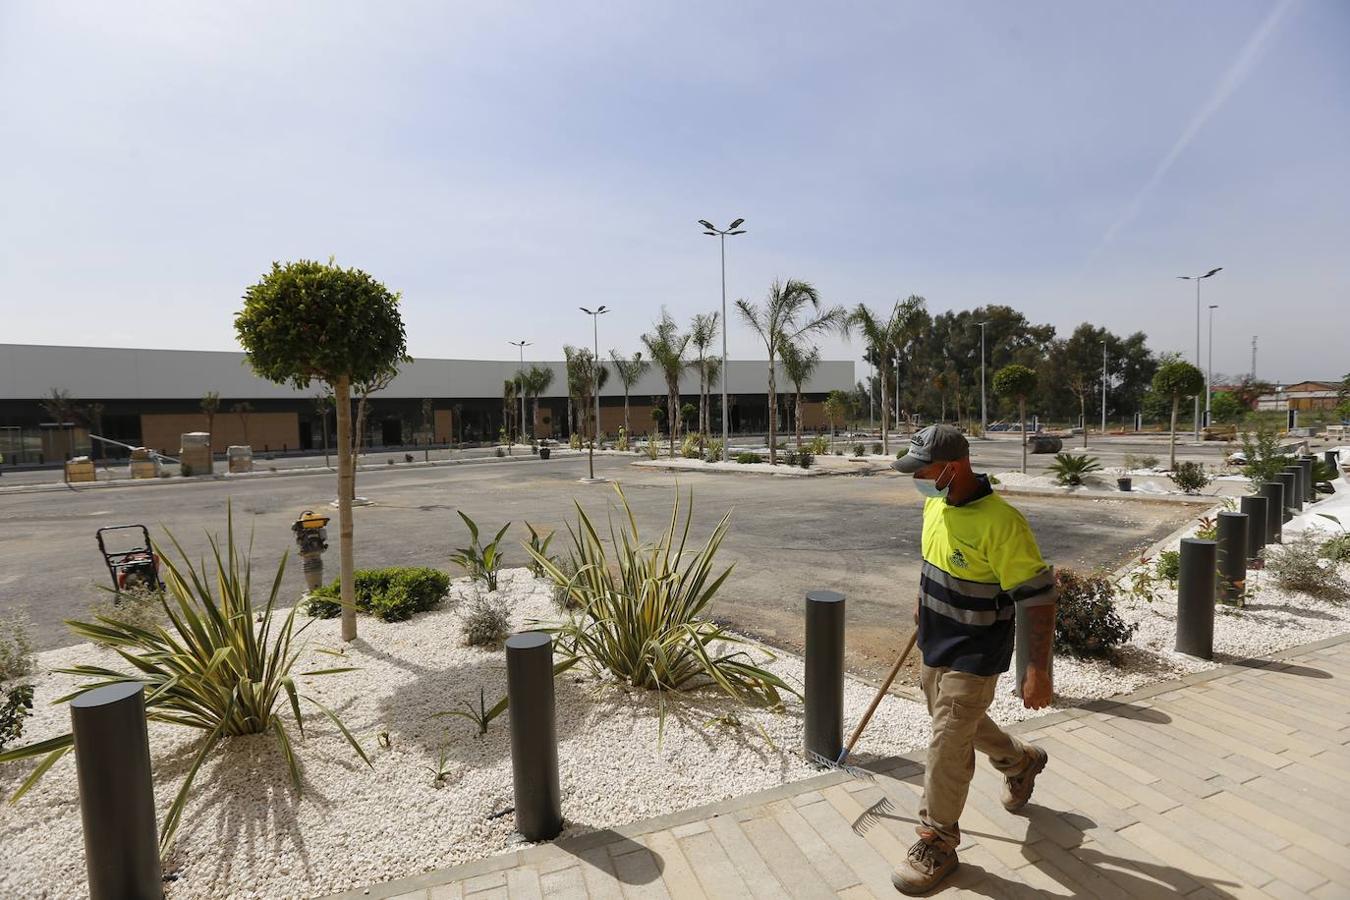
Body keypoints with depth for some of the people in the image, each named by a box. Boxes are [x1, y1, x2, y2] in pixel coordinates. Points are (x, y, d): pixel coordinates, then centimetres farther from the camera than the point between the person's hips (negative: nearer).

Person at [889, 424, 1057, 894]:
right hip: (935, 645, 8)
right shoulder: (935, 503, -4)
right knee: (961, 722, 26)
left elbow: (1037, 598, -24)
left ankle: (938, 844, 20)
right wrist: (923, 603, 25)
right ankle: (1021, 761, 55)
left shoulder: (1001, 523, -29)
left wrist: (1038, 671, -23)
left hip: (974, 656, -8)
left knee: (948, 744, 0)